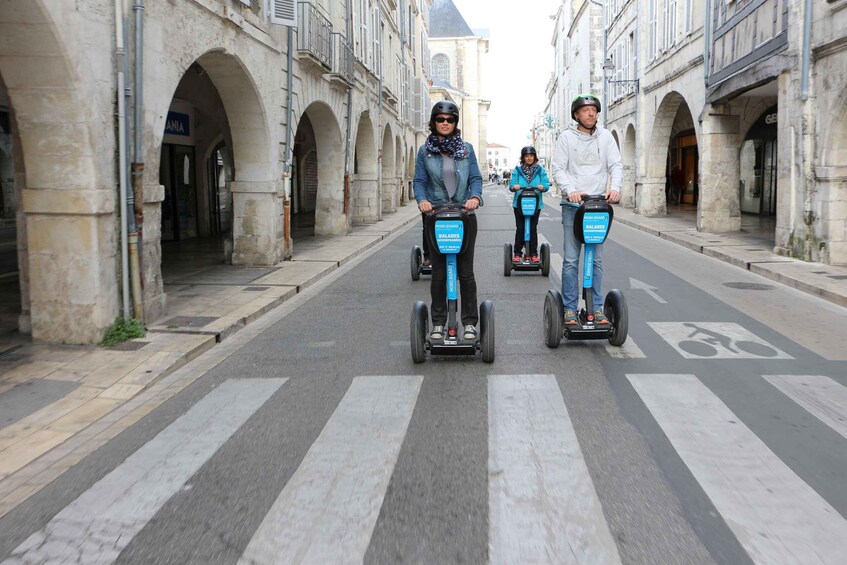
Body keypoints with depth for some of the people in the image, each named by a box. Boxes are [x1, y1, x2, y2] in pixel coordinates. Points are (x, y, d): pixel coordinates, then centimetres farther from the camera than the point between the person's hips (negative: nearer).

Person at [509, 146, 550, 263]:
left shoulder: (540, 170, 6)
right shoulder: (518, 170, 5)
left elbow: (546, 184, -4)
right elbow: (512, 185, -3)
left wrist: (542, 187, -27)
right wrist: (514, 187, -27)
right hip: (519, 204, 0)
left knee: (533, 229, 5)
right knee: (520, 229, 2)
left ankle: (533, 254, 13)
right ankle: (517, 254, 10)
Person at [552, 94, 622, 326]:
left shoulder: (605, 136, 8)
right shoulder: (566, 137, 3)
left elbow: (616, 165, 5)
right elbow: (558, 169, -2)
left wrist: (615, 187, -14)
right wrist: (570, 190, -19)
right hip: (573, 205, -2)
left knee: (596, 260, 5)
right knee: (571, 260, -2)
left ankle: (597, 309, 12)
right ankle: (570, 309, 4)